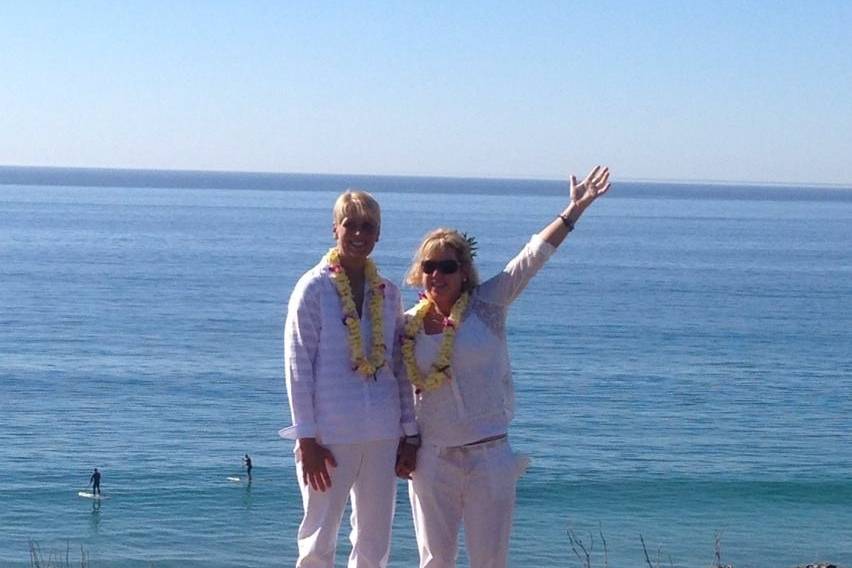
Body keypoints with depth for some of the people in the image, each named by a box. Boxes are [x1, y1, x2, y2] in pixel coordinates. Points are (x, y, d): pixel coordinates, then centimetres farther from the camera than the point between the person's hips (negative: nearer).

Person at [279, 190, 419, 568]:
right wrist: (307, 439, -11)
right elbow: (297, 366, -7)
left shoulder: (388, 293, 8)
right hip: (329, 435, -4)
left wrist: (409, 434, 8)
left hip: (382, 436, 5)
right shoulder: (314, 288, -5)